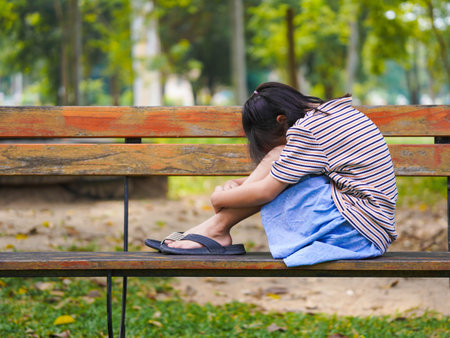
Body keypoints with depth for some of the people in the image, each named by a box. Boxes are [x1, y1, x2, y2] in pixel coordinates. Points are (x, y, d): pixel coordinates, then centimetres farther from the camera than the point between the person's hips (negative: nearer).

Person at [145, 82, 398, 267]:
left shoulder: (306, 130, -14)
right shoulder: (336, 110, 14)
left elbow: (265, 192, -10)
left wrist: (220, 198, 5)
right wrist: (241, 185, 13)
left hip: (358, 232, -10)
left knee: (279, 160, -7)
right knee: (280, 169, 7)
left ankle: (216, 229, -1)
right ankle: (218, 227, 4)